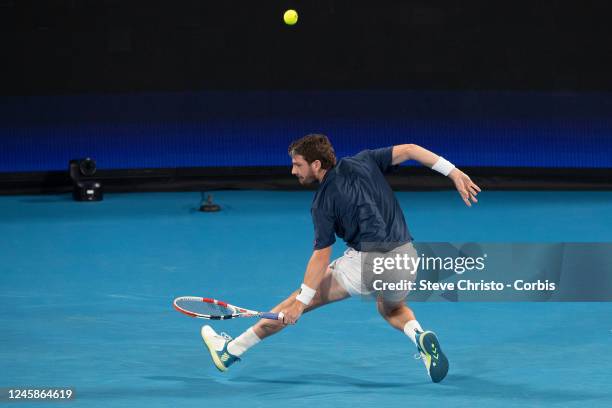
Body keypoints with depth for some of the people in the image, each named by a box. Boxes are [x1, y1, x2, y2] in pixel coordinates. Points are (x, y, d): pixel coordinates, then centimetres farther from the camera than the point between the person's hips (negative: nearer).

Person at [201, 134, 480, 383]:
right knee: (392, 310, 35)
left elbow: (321, 256, -9)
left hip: (367, 262, -5)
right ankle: (419, 336, 0)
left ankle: (231, 351, 15)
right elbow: (409, 150, 4)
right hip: (406, 257, 5)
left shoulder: (323, 201, -6)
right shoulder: (363, 162, 9)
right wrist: (454, 172, 2)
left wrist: (301, 301, -6)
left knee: (298, 301, 9)